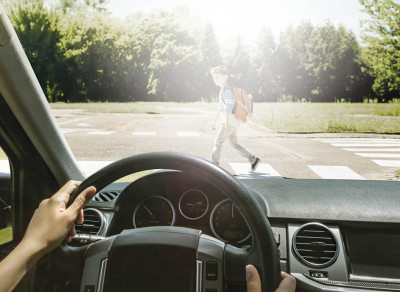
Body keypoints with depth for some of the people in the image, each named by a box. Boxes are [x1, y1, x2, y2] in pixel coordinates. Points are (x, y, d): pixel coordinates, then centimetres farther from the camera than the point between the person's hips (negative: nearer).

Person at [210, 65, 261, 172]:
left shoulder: (226, 90, -14)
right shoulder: (222, 90, 18)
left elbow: (228, 107, -22)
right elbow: (220, 108, 25)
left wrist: (227, 123, -26)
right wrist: (215, 121, 27)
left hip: (230, 121, -10)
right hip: (232, 122, 10)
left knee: (218, 142, -3)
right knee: (234, 144, 13)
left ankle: (214, 165, 5)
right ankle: (253, 159, 18)